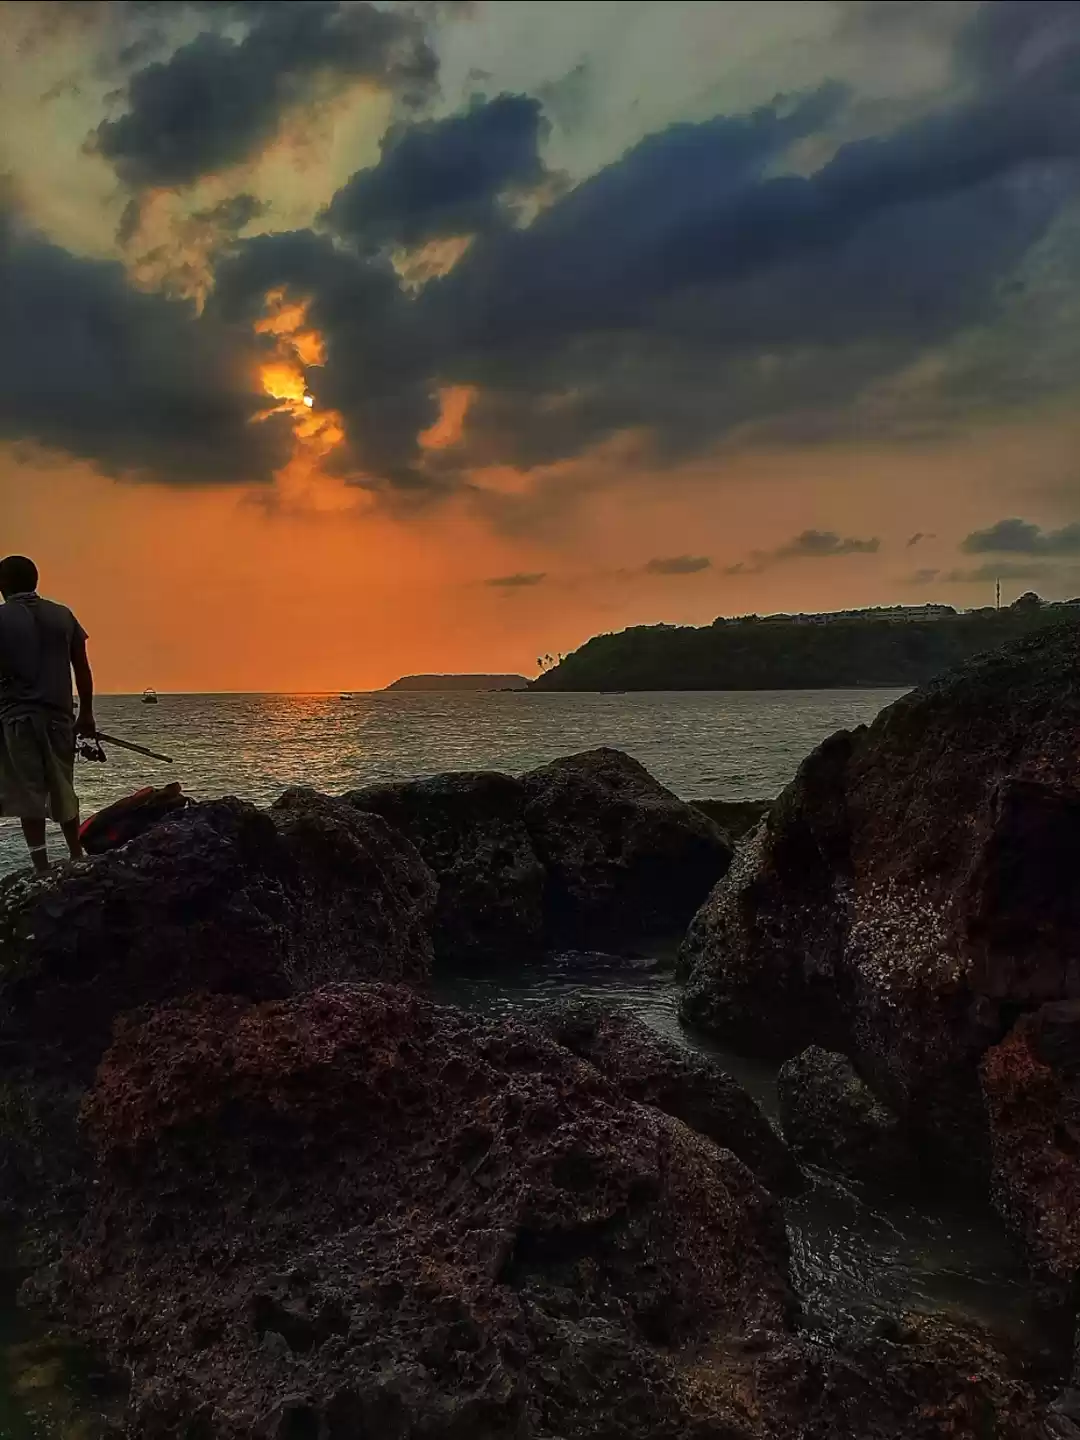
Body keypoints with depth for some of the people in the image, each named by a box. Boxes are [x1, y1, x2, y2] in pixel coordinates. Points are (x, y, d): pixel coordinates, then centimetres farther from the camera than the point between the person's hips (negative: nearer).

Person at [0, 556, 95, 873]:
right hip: (58, 716, 4)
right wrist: (86, 714, 15)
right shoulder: (62, 615, 5)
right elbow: (82, 669, 7)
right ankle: (77, 859, 23)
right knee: (62, 789, 17)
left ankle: (42, 868, 0)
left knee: (28, 794, 2)